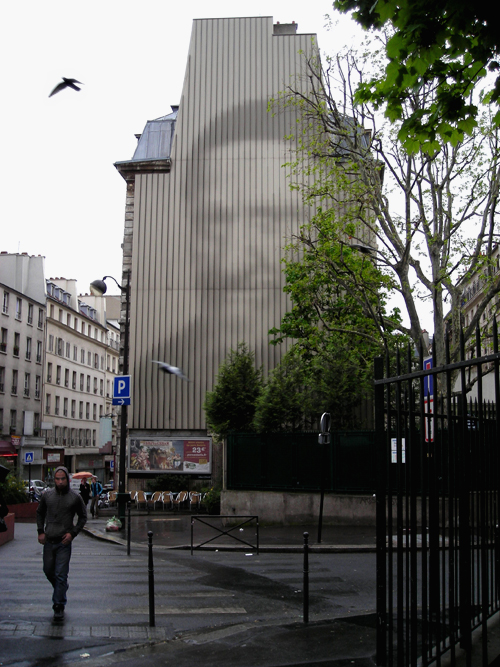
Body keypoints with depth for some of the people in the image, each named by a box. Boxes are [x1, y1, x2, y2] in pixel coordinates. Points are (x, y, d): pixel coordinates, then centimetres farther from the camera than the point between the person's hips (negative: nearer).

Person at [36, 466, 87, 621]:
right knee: (48, 571, 13)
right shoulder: (47, 495, 3)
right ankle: (61, 590, 40)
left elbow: (83, 517, 5)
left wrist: (73, 533, -7)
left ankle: (59, 607, 3)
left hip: (64, 542, -3)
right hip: (48, 541, 3)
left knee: (61, 575, -5)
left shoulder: (75, 497, -4)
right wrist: (40, 531, 5)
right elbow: (39, 513, 16)